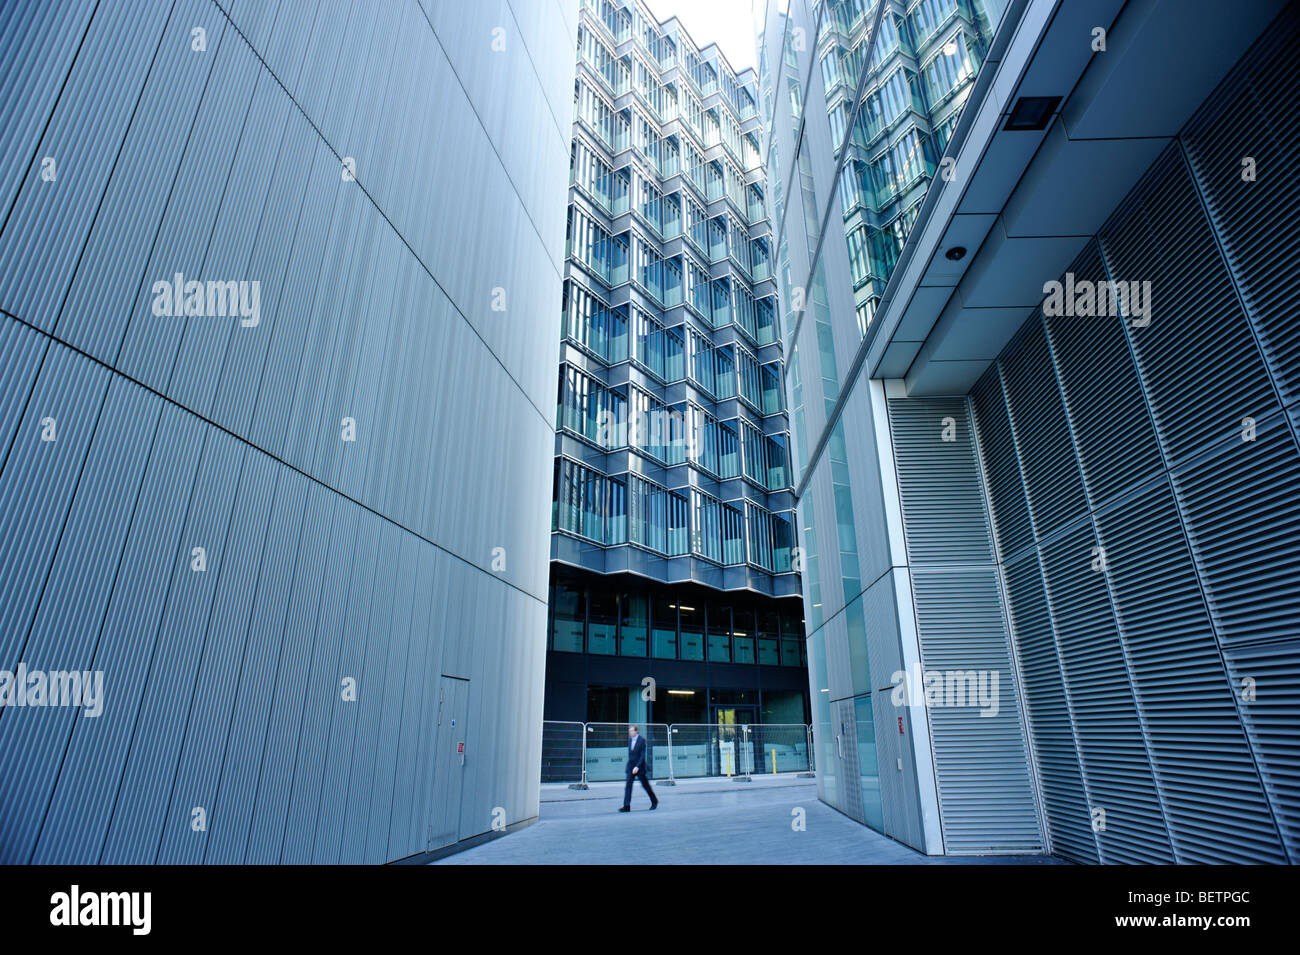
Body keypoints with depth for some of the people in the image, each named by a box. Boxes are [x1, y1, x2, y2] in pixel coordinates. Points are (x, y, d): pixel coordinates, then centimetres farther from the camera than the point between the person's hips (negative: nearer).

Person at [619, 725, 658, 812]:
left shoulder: (642, 740, -13)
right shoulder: (630, 740, 7)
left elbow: (642, 755, -17)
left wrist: (637, 766, -24)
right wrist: (630, 765, 18)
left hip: (640, 767, -5)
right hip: (630, 767, 5)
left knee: (645, 785, 8)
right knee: (628, 786, -5)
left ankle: (654, 802, 28)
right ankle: (626, 806, -5)